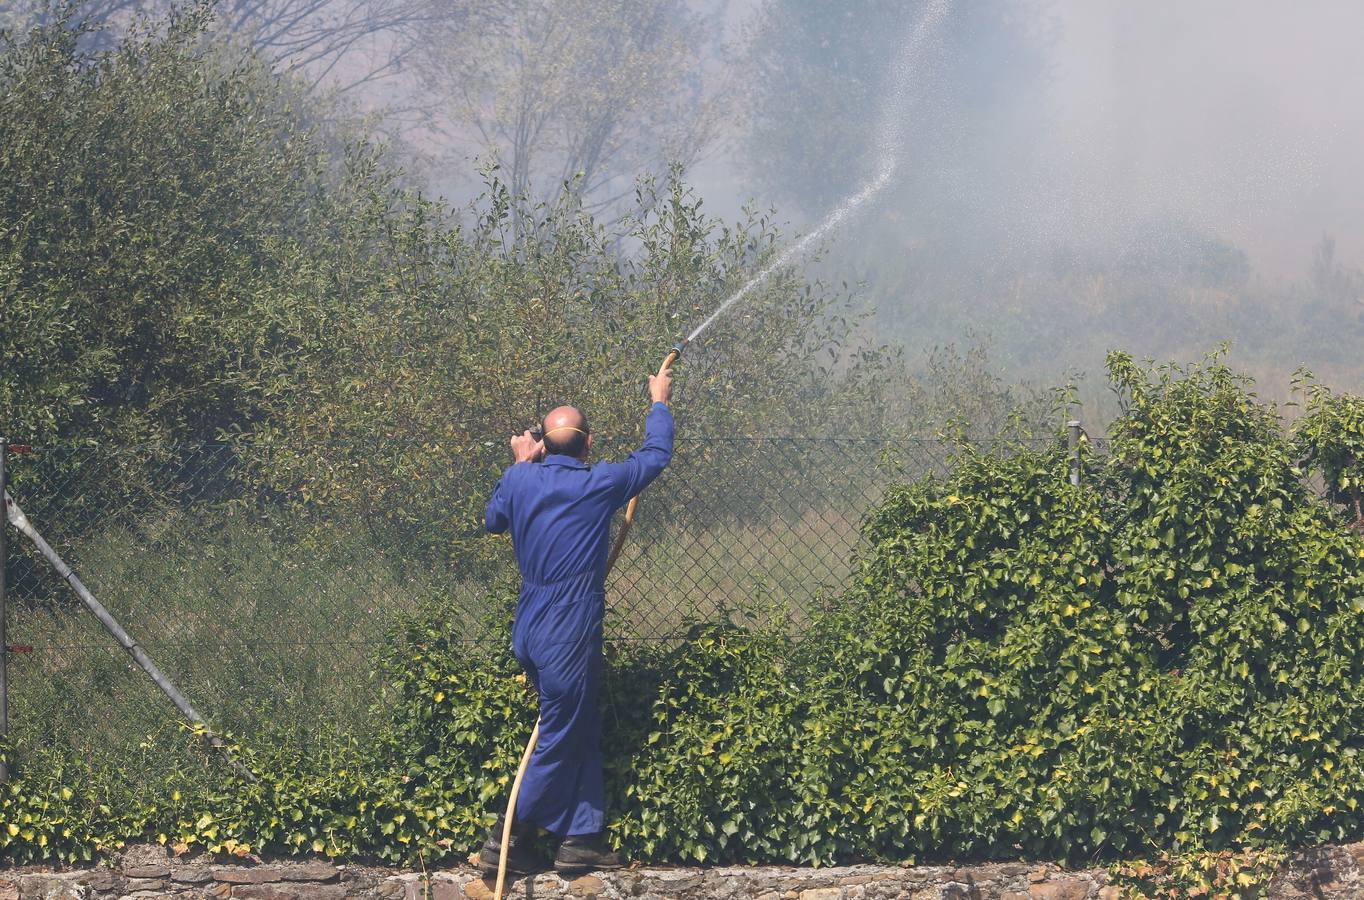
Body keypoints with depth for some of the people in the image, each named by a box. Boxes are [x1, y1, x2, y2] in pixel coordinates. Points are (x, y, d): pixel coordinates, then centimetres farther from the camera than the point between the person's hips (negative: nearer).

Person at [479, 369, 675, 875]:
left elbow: (493, 521, 22)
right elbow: (656, 456, 3)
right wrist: (660, 403, 19)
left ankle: (581, 837, 17)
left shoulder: (519, 481, 0)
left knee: (584, 732, 17)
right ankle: (505, 844, 6)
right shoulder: (599, 485, -13)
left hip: (529, 633, 7)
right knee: (559, 742, 2)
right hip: (570, 638, -7)